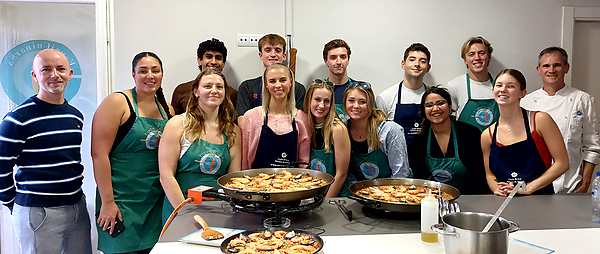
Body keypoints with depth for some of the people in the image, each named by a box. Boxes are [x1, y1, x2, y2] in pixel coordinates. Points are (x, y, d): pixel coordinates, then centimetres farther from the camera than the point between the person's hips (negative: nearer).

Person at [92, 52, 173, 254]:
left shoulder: (167, 110, 10)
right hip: (120, 201, -5)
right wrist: (107, 202, -16)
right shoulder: (117, 103, -8)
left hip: (156, 202, 5)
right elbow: (99, 154, -13)